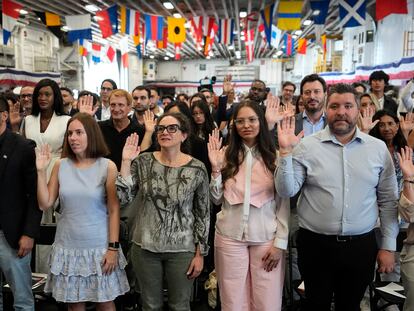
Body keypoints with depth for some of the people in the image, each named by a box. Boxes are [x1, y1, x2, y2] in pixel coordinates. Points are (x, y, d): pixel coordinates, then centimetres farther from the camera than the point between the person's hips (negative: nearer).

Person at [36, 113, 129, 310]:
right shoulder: (61, 165, 1)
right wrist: (41, 171, -7)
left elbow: (114, 210, -7)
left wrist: (113, 247, -9)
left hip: (99, 247, -2)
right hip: (68, 247, 3)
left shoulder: (107, 167, -8)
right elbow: (45, 204, 1)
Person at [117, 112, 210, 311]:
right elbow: (123, 198, -8)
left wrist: (200, 253, -2)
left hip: (182, 250, -1)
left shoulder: (197, 169, -8)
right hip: (145, 247, 2)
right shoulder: (143, 162, -2)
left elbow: (203, 213, -2)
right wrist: (126, 161, -14)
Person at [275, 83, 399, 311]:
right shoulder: (306, 146, -5)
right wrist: (285, 152, -21)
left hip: (361, 246, 2)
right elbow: (286, 191, -10)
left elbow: (388, 201, 5)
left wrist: (388, 246, 5)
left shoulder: (378, 148, 1)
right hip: (315, 244, -1)